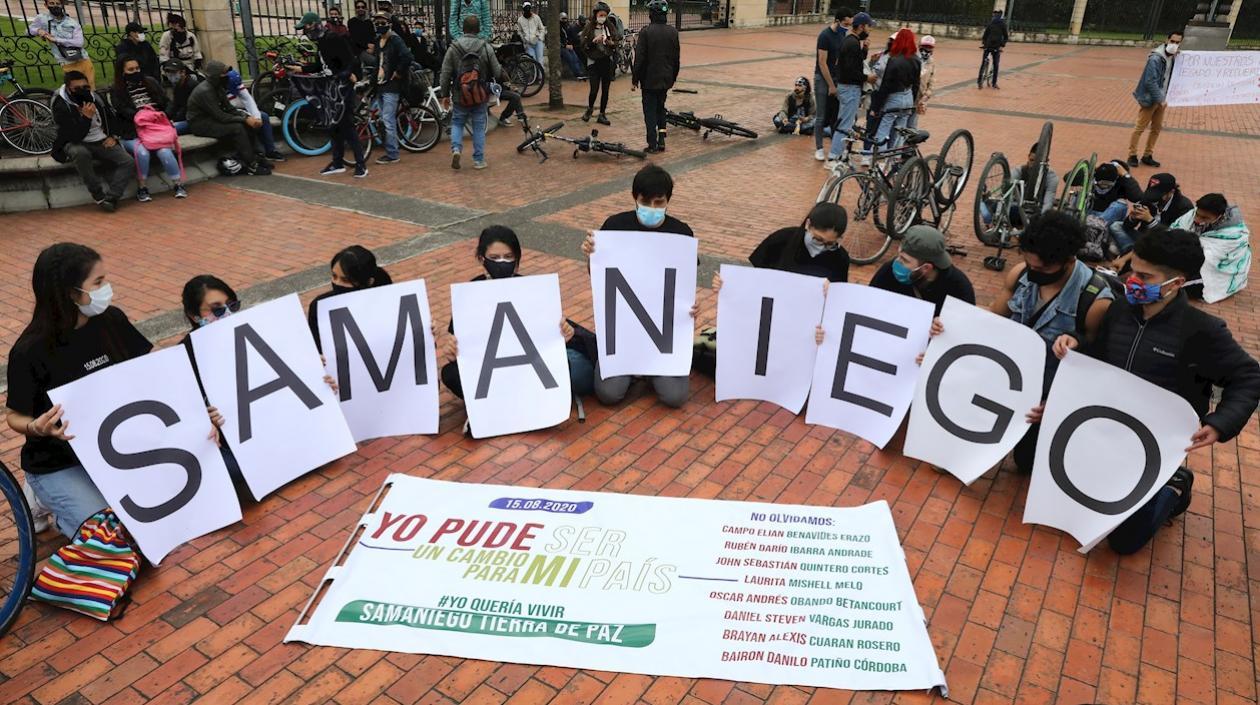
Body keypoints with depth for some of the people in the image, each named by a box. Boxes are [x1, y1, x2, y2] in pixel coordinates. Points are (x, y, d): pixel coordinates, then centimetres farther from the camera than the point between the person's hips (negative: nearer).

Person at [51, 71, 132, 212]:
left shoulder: (94, 97, 3)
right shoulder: (60, 106, -14)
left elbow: (111, 117, 20)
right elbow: (74, 137, -24)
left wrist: (113, 136, 2)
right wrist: (86, 117, -32)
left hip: (102, 142, 5)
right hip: (76, 144, -5)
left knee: (127, 162, -21)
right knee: (80, 153, -41)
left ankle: (110, 198, -27)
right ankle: (99, 196, -30)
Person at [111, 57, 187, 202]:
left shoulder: (151, 82, 13)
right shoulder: (117, 91, 5)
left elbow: (166, 102, 13)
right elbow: (125, 112, -8)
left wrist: (164, 115, -7)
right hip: (132, 135, -1)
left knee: (165, 152, -29)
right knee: (142, 153, -31)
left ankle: (178, 184, -17)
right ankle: (142, 187, -14)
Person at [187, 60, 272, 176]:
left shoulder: (218, 87, 3)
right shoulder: (205, 91, -25)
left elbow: (229, 109, 3)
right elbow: (221, 117, -28)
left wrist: (248, 117, -13)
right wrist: (245, 119, -25)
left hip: (212, 119, 9)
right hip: (201, 124, -9)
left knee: (247, 125, -6)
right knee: (237, 128, -26)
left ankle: (256, 157, -3)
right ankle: (251, 166, -22)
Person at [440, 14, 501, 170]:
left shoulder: (453, 48, -5)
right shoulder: (486, 47, -6)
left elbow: (445, 74, -3)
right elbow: (497, 72, -3)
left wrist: (445, 94, 8)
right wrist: (502, 70, 20)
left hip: (460, 97, 0)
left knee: (457, 123, 17)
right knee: (479, 127, 10)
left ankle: (456, 148, -6)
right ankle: (478, 160, 12)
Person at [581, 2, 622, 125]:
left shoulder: (610, 26, 4)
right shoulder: (589, 27, -3)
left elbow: (617, 41, 9)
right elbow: (584, 46, -6)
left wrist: (612, 43, -12)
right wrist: (594, 41, -21)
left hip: (607, 62, 3)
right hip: (594, 62, -3)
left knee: (606, 90, 4)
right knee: (594, 90, -8)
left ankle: (602, 115, 16)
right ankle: (590, 108, 21)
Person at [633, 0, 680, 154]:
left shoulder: (646, 32, -13)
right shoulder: (673, 32, 2)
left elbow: (639, 58, -13)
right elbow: (677, 58, 7)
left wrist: (635, 78, -5)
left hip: (649, 79, -4)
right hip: (666, 78, 5)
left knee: (650, 111, 4)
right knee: (660, 108, 20)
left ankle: (653, 145, 4)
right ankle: (661, 140, 11)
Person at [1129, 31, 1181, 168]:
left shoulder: (1173, 58, 6)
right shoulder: (1156, 58, -19)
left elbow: (1170, 78, 12)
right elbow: (1151, 81, -22)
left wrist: (1164, 97, 1)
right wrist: (1160, 99, -21)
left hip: (1160, 99, 8)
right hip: (1149, 99, -8)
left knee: (1157, 128, 12)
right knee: (1140, 127, -1)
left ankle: (1147, 155, 20)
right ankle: (1132, 155, 9)